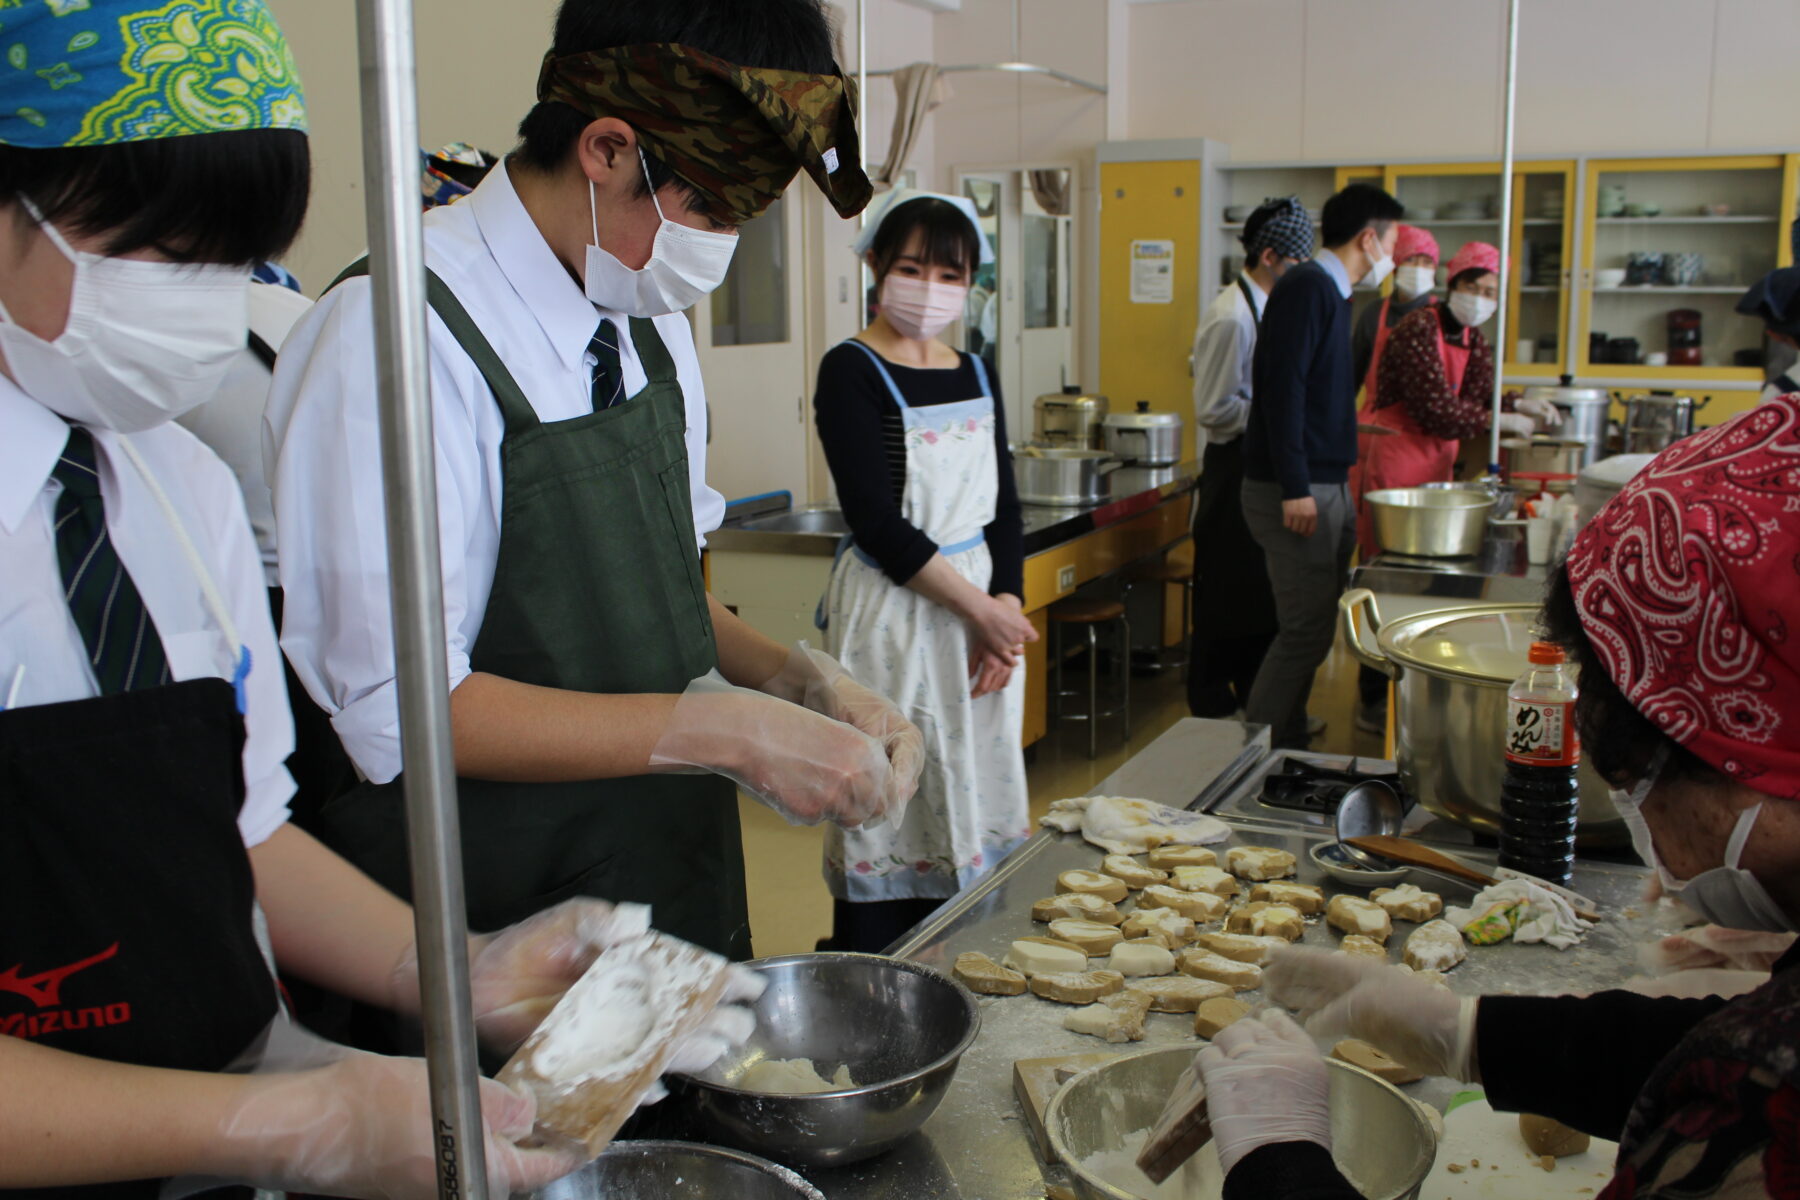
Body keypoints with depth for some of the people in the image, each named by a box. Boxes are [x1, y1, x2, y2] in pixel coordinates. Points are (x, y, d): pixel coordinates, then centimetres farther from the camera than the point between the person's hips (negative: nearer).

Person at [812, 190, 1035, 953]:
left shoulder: (975, 375, 10)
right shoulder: (852, 373, -9)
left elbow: (1004, 509, 10)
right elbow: (879, 525, -16)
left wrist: (1008, 604, -6)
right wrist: (981, 611, -14)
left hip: (986, 606, 7)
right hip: (893, 614, -6)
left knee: (973, 803, 13)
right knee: (893, 814, 0)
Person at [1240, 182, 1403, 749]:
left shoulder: (1328, 292, 19)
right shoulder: (1307, 287, -12)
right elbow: (1283, 387, -21)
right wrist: (1295, 488, -24)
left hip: (1325, 487, 10)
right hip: (1298, 491, -10)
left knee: (1313, 628, 12)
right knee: (1306, 631, -8)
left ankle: (1286, 749, 20)